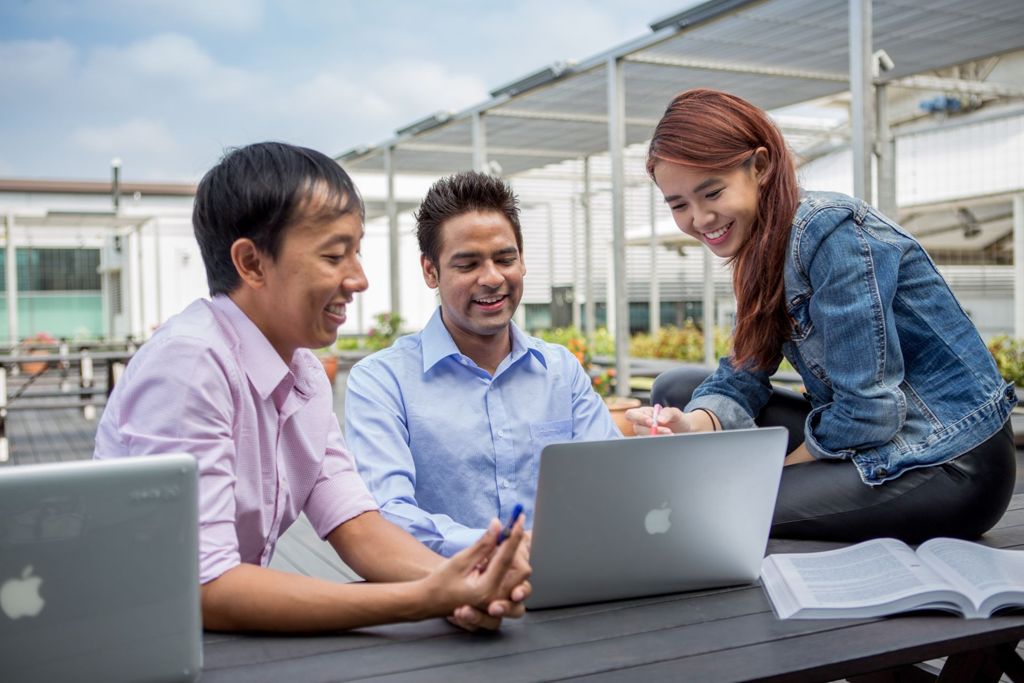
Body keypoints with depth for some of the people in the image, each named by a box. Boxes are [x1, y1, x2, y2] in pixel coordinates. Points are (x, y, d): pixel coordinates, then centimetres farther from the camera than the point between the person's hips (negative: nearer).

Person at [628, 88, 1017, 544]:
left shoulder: (830, 231, -21)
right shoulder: (764, 244, 5)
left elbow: (867, 410, -23)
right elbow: (743, 378, 1)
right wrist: (691, 426, -20)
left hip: (950, 463, -9)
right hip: (863, 443, 9)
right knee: (677, 391, 5)